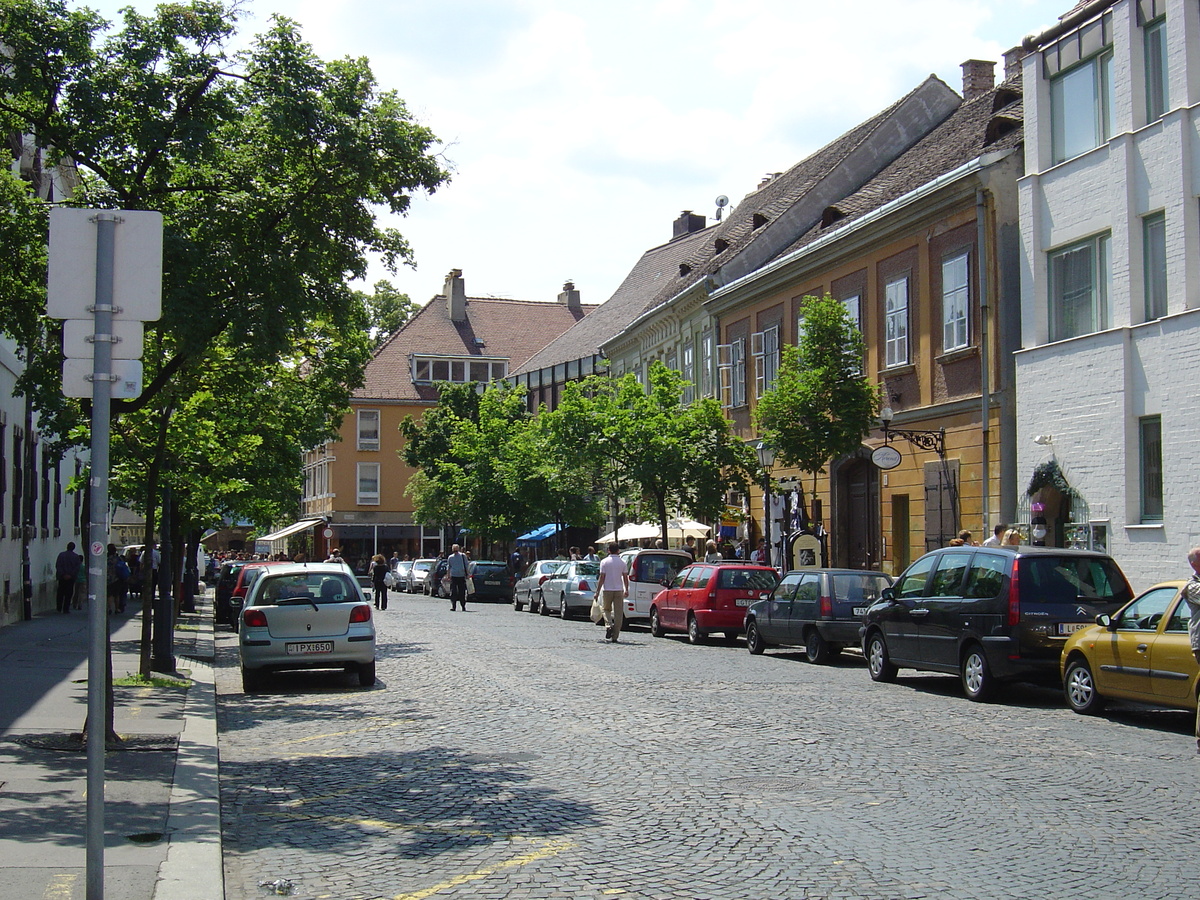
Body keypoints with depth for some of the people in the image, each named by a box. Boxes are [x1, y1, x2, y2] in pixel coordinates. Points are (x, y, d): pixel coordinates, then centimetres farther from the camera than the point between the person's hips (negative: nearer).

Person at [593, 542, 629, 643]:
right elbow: (625, 578, 6)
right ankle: (614, 636, 2)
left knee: (606, 609, 17)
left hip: (607, 590, -1)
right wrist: (626, 590, 19)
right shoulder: (622, 562, 2)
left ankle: (609, 625, -9)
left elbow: (602, 578, -7)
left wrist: (597, 591, -2)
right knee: (618, 613, 4)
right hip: (619, 590, 1)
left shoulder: (604, 562, -4)